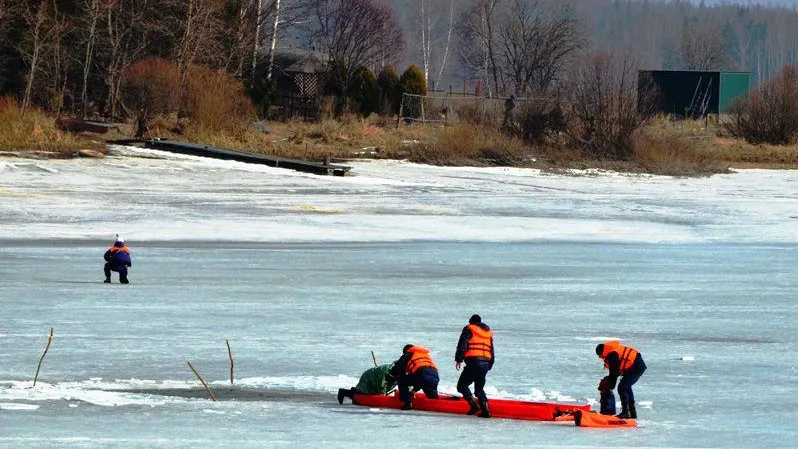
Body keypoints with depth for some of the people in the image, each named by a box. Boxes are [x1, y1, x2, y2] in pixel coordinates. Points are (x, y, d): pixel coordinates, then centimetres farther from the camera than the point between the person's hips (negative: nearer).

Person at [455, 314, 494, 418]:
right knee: (479, 388, 16)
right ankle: (485, 409, 2)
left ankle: (474, 405, -15)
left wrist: (458, 359, -5)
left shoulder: (469, 329, 4)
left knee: (462, 385, 1)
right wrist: (489, 365, 28)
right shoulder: (489, 332, 23)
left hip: (473, 362, -6)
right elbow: (492, 351, 24)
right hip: (485, 364, 6)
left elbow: (462, 345, -7)